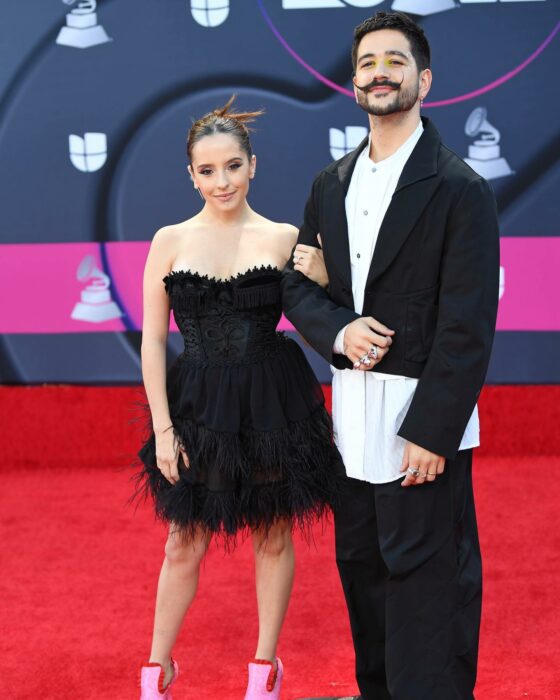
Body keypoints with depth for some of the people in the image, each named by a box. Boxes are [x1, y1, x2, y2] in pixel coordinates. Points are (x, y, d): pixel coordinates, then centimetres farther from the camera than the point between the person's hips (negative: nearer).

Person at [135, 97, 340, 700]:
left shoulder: (285, 238, -2)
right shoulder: (171, 241, -1)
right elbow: (153, 340, -1)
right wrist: (163, 428, -5)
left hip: (274, 403, 0)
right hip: (199, 407, 0)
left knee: (273, 536, 12)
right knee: (185, 542, 8)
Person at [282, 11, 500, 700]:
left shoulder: (460, 189, -10)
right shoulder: (330, 184, 10)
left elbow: (468, 325, -14)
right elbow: (298, 283, 12)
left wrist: (432, 432, -18)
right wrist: (339, 331, -10)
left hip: (421, 413, -7)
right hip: (351, 410, 7)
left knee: (424, 578, -1)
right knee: (361, 565, 17)